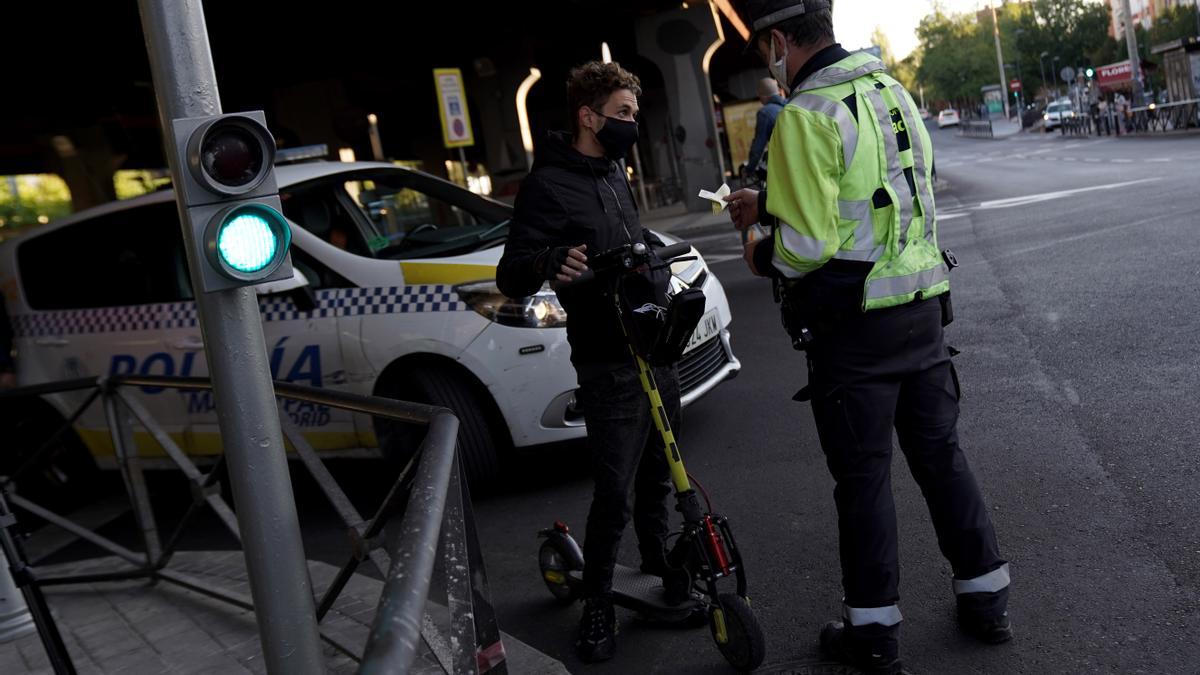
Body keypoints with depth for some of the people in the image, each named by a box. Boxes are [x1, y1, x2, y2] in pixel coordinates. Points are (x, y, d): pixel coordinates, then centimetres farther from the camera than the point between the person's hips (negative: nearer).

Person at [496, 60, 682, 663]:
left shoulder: (614, 172, 15)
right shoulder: (547, 185, -12)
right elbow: (511, 279, -18)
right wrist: (550, 264, -36)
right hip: (609, 367, -8)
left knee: (657, 478, 19)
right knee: (614, 491, -5)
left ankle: (660, 571, 36)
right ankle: (598, 603, 12)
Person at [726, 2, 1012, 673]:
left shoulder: (806, 117, -17)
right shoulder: (891, 89, 9)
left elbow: (809, 245, -20)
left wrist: (762, 255, 0)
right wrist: (770, 200, 21)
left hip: (855, 326, -7)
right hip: (923, 306, 7)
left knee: (864, 476, 5)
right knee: (941, 452, 18)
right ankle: (987, 600, 30)